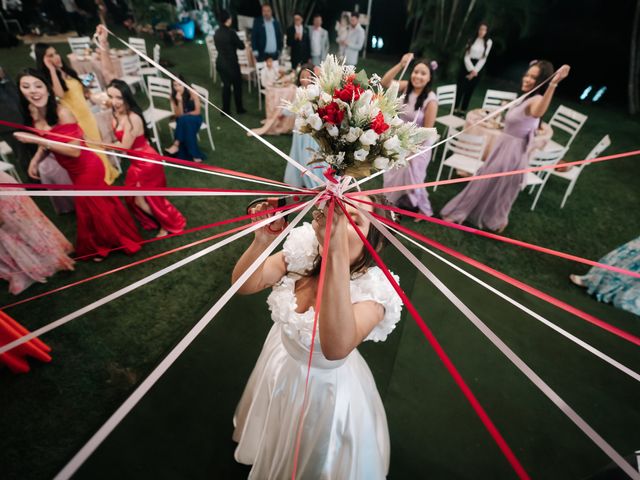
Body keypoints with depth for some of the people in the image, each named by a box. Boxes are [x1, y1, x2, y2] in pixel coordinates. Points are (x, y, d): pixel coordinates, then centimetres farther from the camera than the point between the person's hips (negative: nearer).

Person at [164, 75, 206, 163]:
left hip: (195, 118, -3)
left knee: (184, 120, -36)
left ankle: (176, 145, -29)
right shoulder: (173, 96, -4)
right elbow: (178, 115, -11)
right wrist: (179, 101, -24)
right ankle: (195, 154, -30)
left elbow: (197, 112, -13)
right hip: (183, 121, 3)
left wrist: (184, 115, -7)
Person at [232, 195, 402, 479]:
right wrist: (262, 239, -42)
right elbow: (244, 285, -23)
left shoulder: (372, 290, -33)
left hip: (325, 383, -4)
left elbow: (336, 348, -52)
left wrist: (337, 252, -60)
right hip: (281, 360, 5)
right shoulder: (305, 249, -21)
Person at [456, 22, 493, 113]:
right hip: (467, 65, 0)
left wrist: (475, 71, -11)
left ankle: (463, 110, 7)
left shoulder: (488, 42, 2)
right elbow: (466, 56, -4)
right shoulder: (471, 40, 2)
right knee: (460, 87, -5)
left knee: (469, 90, 2)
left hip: (477, 67, 0)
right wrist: (471, 69, -15)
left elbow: (483, 58, -1)